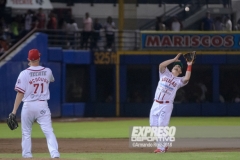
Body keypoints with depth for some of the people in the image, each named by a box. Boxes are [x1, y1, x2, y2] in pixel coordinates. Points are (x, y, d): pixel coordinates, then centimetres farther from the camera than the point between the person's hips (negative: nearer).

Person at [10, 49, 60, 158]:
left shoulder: (24, 73, -7)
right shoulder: (47, 71, 3)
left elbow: (20, 93, -11)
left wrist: (14, 111, -8)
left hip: (28, 105, -1)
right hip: (43, 106, 1)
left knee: (26, 133, 13)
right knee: (49, 132, -5)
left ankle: (27, 155, 14)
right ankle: (55, 154, -21)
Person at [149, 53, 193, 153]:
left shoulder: (179, 80, 4)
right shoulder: (165, 73, 12)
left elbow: (187, 78, -18)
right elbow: (161, 65, -7)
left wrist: (189, 66, -13)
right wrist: (174, 60, -6)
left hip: (166, 105, -4)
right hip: (156, 104, 4)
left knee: (162, 126, -11)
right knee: (154, 125, 5)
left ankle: (161, 147, -5)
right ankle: (164, 144, 19)